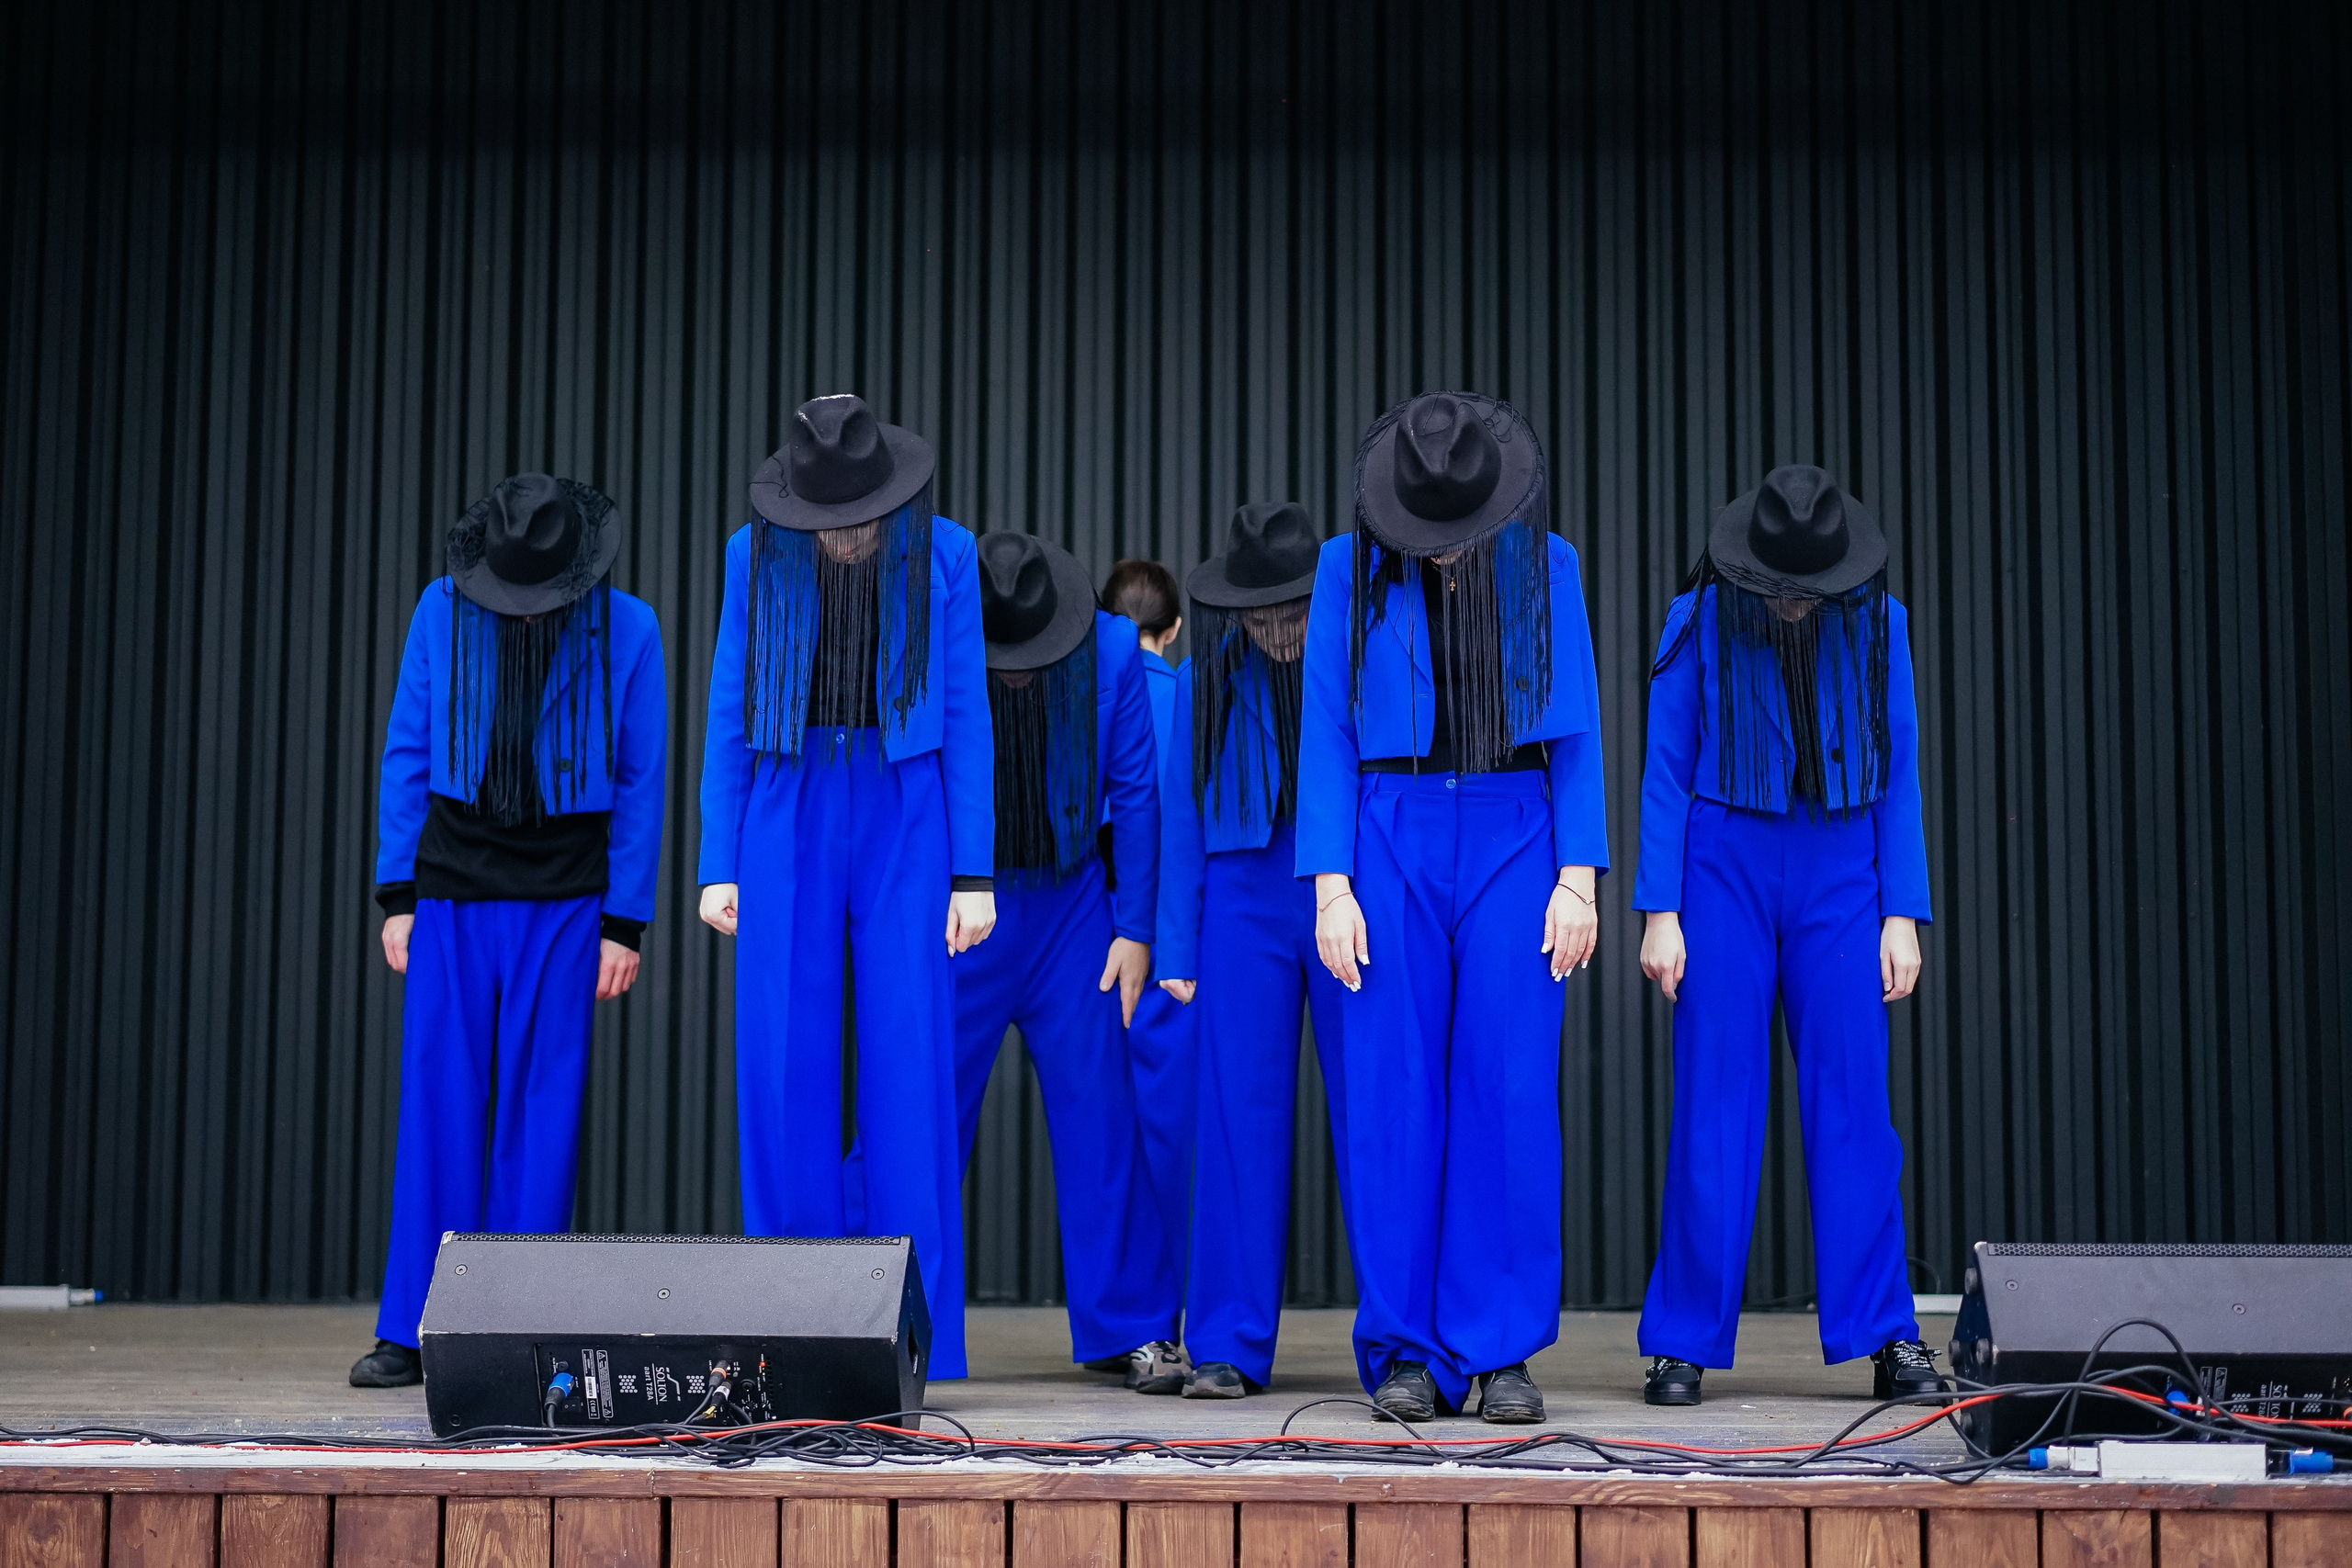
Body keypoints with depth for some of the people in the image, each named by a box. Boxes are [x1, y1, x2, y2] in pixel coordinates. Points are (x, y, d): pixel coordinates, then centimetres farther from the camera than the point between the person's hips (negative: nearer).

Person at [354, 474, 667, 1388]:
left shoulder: (626, 629, -2)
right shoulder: (442, 610, 1)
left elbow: (640, 784, 1)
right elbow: (404, 755, 6)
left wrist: (625, 923, -3)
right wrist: (396, 894, 1)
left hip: (564, 899, -1)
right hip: (452, 889, 1)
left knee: (541, 1108, -2)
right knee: (438, 1105, -2)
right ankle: (412, 1331, 4)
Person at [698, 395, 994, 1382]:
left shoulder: (942, 556, -1)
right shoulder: (756, 557, 3)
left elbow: (965, 719, 0)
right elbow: (729, 716, 6)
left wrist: (973, 875, -5)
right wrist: (719, 866, 1)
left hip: (907, 821, -1)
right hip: (788, 820, 1)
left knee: (908, 1072, -5)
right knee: (781, 1071, -3)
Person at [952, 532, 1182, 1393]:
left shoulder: (1111, 650, -8)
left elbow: (1135, 794, -1)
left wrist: (1134, 929, -2)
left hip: (1071, 903, 1)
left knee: (1102, 1115, 0)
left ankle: (1134, 1329, 9)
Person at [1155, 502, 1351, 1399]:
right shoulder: (1206, 682, 8)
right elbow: (1181, 820, 11)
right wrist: (1175, 952, 6)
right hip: (1244, 904, 2)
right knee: (1239, 1118, -2)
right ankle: (1228, 1348, 3)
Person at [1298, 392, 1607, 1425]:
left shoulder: (1545, 566, 5)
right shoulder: (1351, 569, 3)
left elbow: (1577, 731, 4)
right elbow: (1326, 733, 2)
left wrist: (1578, 875, -5)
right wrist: (1331, 883, -6)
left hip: (1515, 840, 0)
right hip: (1391, 840, 0)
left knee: (1510, 1097, -4)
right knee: (1393, 1100, -2)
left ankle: (1503, 1351, 4)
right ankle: (1406, 1353, 6)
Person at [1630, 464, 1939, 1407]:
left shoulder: (1877, 623, 2)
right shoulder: (1699, 622, -3)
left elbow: (1900, 776, 6)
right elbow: (1666, 775, 0)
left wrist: (1902, 915, 0)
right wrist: (1661, 912, -6)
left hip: (1840, 874, 2)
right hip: (1723, 868, -1)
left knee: (1853, 1104, -2)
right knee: (1714, 1105, -3)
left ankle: (1886, 1336, 5)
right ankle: (1683, 1343, 4)